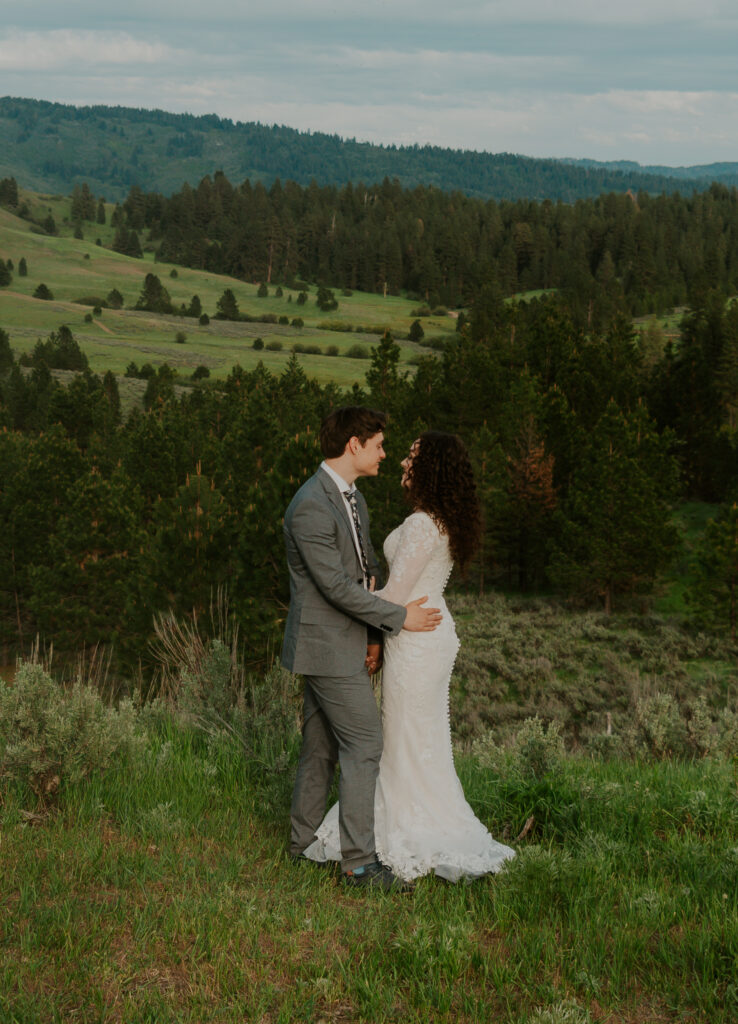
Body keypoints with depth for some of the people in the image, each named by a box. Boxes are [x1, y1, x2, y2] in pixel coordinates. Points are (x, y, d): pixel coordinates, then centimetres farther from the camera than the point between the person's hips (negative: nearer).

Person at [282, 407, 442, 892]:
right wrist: (399, 616, -16)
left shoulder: (351, 496, 11)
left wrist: (374, 634, 10)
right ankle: (359, 861, -2)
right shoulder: (310, 506, -21)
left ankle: (305, 842, 27)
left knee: (322, 744, 16)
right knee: (364, 743, -8)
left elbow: (368, 567, 17)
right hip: (327, 645, -10)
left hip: (343, 641, 10)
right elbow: (336, 585, -23)